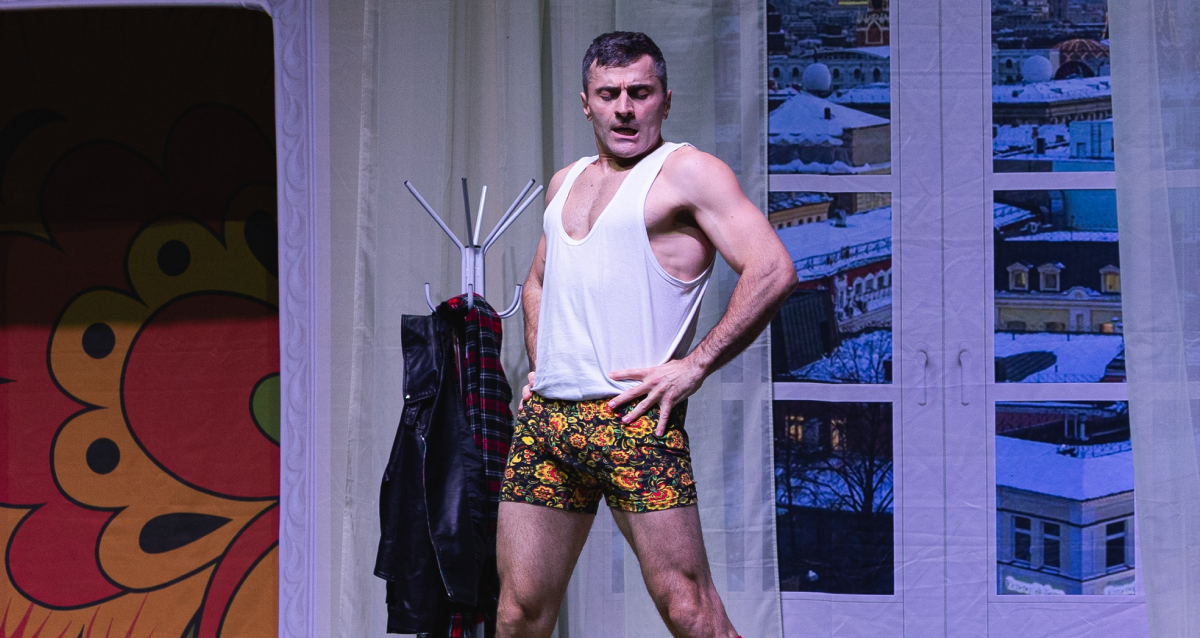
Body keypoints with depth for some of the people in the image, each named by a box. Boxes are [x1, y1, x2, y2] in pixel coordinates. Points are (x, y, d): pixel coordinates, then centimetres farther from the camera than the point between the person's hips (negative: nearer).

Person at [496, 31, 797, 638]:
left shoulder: (686, 172, -1)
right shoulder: (565, 182, 21)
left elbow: (772, 271, -12)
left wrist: (694, 365, -13)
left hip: (633, 419, -6)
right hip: (543, 418, 6)